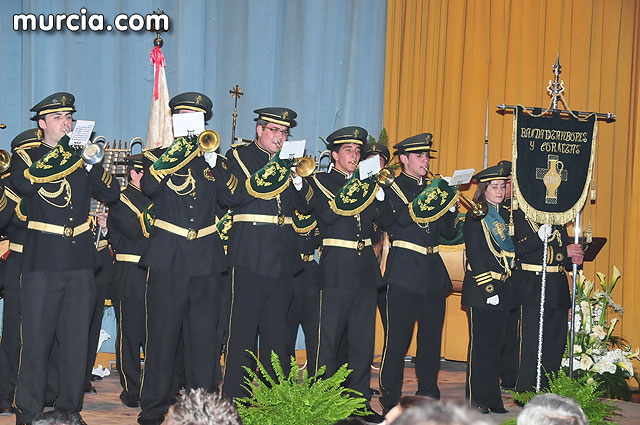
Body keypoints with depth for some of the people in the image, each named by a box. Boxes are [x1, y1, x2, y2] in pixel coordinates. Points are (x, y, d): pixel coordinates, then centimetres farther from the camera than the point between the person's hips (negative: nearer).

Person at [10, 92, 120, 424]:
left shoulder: (81, 157, 16)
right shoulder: (26, 155, 6)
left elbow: (111, 192, 5)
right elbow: (24, 182, -17)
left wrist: (90, 160, -8)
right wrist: (60, 152, -13)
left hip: (80, 260, 4)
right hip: (42, 260, -4)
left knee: (76, 340, 6)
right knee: (36, 338, -2)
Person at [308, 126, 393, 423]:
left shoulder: (365, 182, 17)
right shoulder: (321, 181, 3)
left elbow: (386, 219, 8)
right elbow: (328, 214, -15)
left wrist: (377, 190, -6)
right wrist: (355, 188, -14)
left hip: (366, 270, 5)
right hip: (337, 271, -5)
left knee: (363, 340, 6)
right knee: (329, 340, -3)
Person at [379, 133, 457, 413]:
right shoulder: (392, 187, 2)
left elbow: (449, 231, 15)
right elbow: (401, 217, -17)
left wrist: (450, 206, -2)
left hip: (433, 274, 6)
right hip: (404, 272, -6)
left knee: (432, 338, 7)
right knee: (398, 338, -7)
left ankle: (429, 398, 14)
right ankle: (390, 399, 0)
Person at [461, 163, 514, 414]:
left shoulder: (506, 215, 14)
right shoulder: (475, 216, -6)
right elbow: (475, 256, -11)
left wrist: (505, 287, 10)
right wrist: (488, 289, -16)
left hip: (503, 289, 6)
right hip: (480, 290, -6)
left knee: (497, 344, 9)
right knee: (481, 344, -4)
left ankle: (493, 399, 15)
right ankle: (476, 401, 2)